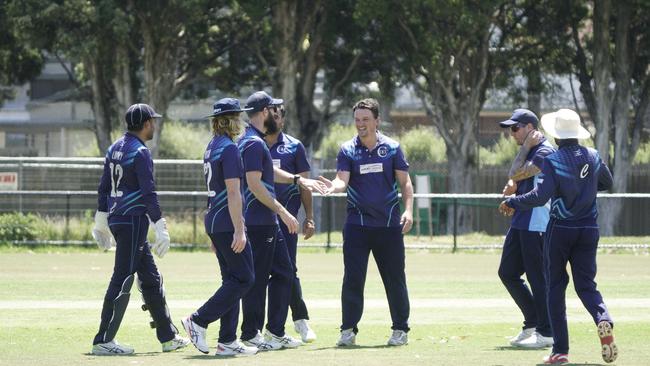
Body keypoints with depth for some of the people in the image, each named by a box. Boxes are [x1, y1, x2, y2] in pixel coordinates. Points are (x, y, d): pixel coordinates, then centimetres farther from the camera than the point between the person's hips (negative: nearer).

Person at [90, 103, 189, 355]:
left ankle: (168, 336, 19)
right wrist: (160, 228, -19)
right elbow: (148, 193, -19)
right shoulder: (140, 152, -14)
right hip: (132, 221, -10)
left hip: (116, 220, 10)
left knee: (151, 278, 14)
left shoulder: (115, 148, 13)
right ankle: (103, 341, -10)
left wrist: (101, 221, 22)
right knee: (123, 280, -9)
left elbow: (104, 187, 17)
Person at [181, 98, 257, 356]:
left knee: (232, 280, 10)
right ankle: (199, 321, -7)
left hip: (213, 221, 10)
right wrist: (239, 231, -21)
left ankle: (227, 341, 8)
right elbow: (233, 192, -19)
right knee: (244, 279, -5)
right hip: (227, 223, -10)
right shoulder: (229, 148, -14)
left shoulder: (211, 147, 15)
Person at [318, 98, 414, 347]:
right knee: (353, 278, -5)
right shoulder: (347, 150, 2)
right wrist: (334, 186, -35)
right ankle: (348, 330, 2)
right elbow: (343, 180, -11)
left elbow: (405, 182, 3)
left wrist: (408, 210, -11)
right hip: (357, 224, 0)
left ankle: (400, 329, 15)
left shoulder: (392, 148, 3)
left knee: (395, 278, 4)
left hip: (389, 224, 0)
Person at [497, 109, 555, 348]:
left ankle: (546, 333, -3)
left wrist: (525, 147, -10)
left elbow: (517, 173, -18)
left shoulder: (545, 151, -14)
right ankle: (532, 324, 19)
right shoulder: (529, 151, 17)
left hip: (537, 224, -10)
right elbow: (515, 177, 19)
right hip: (520, 221, 10)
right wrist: (513, 185, -4)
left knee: (538, 277, -7)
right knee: (507, 272, 12)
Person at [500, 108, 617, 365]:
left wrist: (512, 203, -8)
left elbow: (541, 196, -21)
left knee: (556, 286, 6)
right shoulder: (593, 157, 4)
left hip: (560, 229, -4)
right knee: (586, 285, 8)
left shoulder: (553, 161, -12)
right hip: (588, 229, 4)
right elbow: (607, 183, 21)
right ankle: (603, 320, -25)